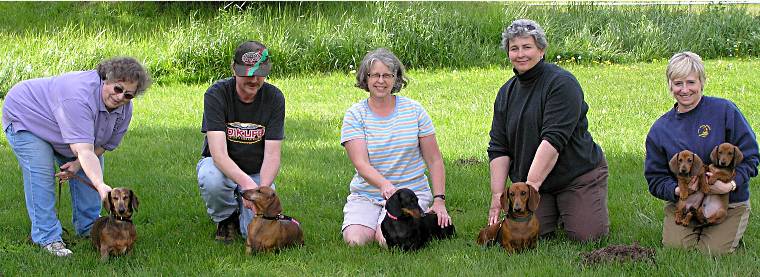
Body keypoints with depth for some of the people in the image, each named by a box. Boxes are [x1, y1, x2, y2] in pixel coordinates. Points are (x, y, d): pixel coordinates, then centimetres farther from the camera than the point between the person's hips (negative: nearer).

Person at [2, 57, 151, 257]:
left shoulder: (124, 109, -15)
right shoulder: (79, 97, -42)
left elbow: (104, 144, -6)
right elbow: (84, 150, -47)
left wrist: (78, 163, -20)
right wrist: (101, 186, -55)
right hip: (25, 119, -8)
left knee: (87, 171, 5)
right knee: (41, 177, -18)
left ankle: (88, 227, 17)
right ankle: (47, 238, -12)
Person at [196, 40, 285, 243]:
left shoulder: (274, 98, -12)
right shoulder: (216, 94, -19)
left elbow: (272, 155, -16)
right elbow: (218, 153, -29)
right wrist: (246, 183, -47)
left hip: (258, 173, 1)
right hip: (222, 166, -1)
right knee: (211, 179, -38)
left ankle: (241, 217, 16)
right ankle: (226, 219, -4)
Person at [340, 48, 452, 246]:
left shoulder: (414, 110, 2)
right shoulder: (354, 115, -2)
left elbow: (434, 160, 4)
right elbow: (361, 164, -14)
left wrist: (439, 200, -6)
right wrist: (384, 185, -34)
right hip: (365, 196, 1)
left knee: (387, 240, -25)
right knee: (355, 240, -24)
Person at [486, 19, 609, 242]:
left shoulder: (561, 83, -14)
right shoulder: (506, 93, 6)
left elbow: (553, 139, -23)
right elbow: (498, 148, 2)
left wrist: (531, 184, -29)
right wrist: (497, 194, -10)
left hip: (578, 175, -5)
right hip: (529, 180, 5)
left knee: (586, 236, -15)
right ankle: (554, 212, 21)